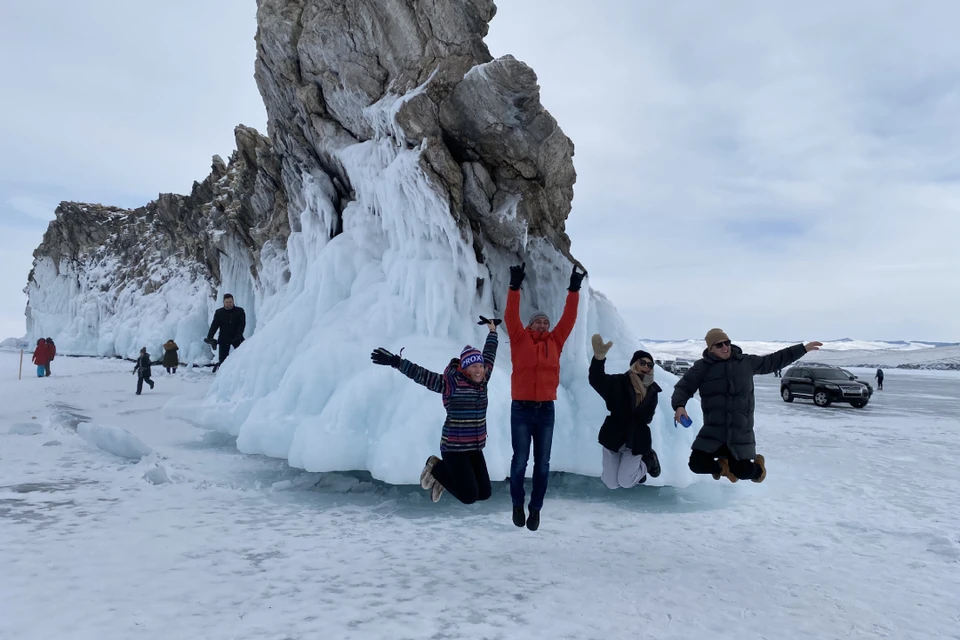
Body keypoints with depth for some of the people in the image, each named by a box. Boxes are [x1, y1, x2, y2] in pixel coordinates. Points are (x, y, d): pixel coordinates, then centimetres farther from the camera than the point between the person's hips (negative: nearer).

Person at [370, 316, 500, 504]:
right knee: (469, 496, -8)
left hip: (475, 447, 7)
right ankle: (436, 470, 14)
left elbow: (489, 354, 19)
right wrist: (395, 361, -30)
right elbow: (421, 374, -20)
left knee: (484, 493, 9)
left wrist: (492, 331, 32)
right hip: (454, 447, -7)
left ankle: (442, 474, 25)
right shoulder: (450, 382, -14)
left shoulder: (482, 379, 4)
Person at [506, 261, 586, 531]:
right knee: (520, 461, 4)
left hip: (546, 410, 2)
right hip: (521, 409, -2)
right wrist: (515, 286, -18)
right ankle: (517, 504, 24)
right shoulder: (520, 339, 2)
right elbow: (511, 316, -9)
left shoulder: (555, 341, 8)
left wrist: (574, 289, -2)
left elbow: (569, 318, 4)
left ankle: (536, 508, 20)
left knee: (542, 463, 7)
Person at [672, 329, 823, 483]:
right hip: (713, 431, -1)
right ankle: (723, 465, 23)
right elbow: (683, 387, -4)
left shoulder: (746, 362, 4)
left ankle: (757, 466, 39)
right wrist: (679, 405, -25)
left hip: (741, 432, 1)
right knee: (697, 464, -12)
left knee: (743, 472, -1)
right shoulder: (702, 367, -5)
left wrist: (803, 348, 18)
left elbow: (774, 361, 17)